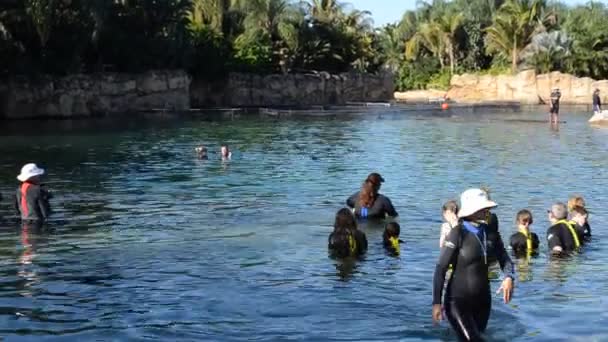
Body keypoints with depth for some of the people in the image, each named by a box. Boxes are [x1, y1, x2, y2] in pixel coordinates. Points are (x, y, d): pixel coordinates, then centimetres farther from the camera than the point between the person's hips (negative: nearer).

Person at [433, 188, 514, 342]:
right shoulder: (458, 233, -15)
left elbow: (505, 259, 8)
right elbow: (441, 269, -14)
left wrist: (509, 278, -15)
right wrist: (437, 302, -18)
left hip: (483, 300, 6)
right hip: (458, 300, -6)